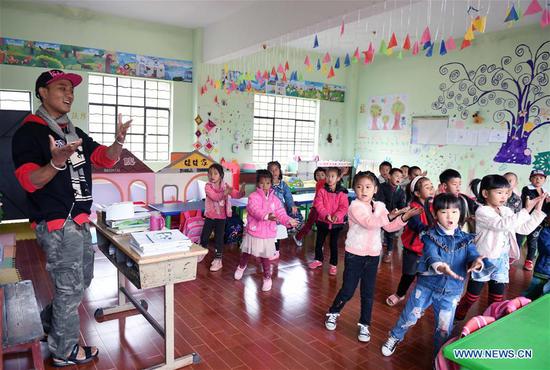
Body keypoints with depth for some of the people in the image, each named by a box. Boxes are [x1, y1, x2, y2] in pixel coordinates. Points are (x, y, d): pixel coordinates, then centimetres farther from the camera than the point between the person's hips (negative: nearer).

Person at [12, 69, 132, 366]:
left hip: (79, 221, 8)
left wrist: (119, 140, -11)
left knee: (82, 279, 20)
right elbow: (29, 181, -20)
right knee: (70, 287, 1)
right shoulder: (29, 132, -12)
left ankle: (50, 322, 42)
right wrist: (57, 162, -39)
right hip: (56, 225, -8)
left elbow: (105, 159, 9)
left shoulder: (75, 133, 13)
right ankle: (64, 350, 20)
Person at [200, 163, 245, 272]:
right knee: (204, 236, 11)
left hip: (221, 217, 0)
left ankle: (218, 260, 14)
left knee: (219, 239, 4)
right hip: (209, 216, 0)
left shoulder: (225, 186, -5)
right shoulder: (208, 186, -11)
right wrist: (225, 193, -44)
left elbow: (236, 195, -12)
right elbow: (215, 197, -27)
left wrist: (241, 191, -35)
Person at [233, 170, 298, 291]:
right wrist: (267, 216, -47)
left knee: (264, 257, 7)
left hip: (268, 234, 1)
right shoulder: (253, 197, -13)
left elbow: (281, 214, -5)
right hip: (253, 232, -1)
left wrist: (288, 221, -25)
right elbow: (255, 210, -30)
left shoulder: (274, 199, 1)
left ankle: (267, 277, 27)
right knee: (247, 253, 19)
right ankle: (241, 266, 50)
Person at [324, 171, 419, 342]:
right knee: (348, 291, 5)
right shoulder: (355, 206, -15)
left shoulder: (380, 206, 4)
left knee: (368, 293, 10)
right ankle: (333, 312, 31)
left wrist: (405, 216, -17)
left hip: (373, 255, 5)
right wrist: (389, 216, -40)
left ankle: (364, 324, 26)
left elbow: (390, 227, -3)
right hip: (354, 254, -4)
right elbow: (369, 223, -29)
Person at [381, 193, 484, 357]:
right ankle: (395, 337, 40)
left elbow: (472, 254, -17)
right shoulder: (431, 236, -12)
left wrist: (476, 261, -42)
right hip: (426, 285, -2)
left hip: (451, 291, 2)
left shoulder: (466, 239, -1)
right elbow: (431, 255, -29)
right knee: (409, 317, 12)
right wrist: (439, 266, -51)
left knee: (444, 329, 12)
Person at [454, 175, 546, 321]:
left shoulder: (506, 211, 8)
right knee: (472, 295, 6)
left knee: (498, 296, 16)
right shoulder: (482, 212, -16)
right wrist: (526, 210, -26)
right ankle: (458, 317, 22)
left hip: (502, 260, 6)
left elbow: (524, 229, 10)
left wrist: (537, 210, 2)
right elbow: (503, 225, -29)